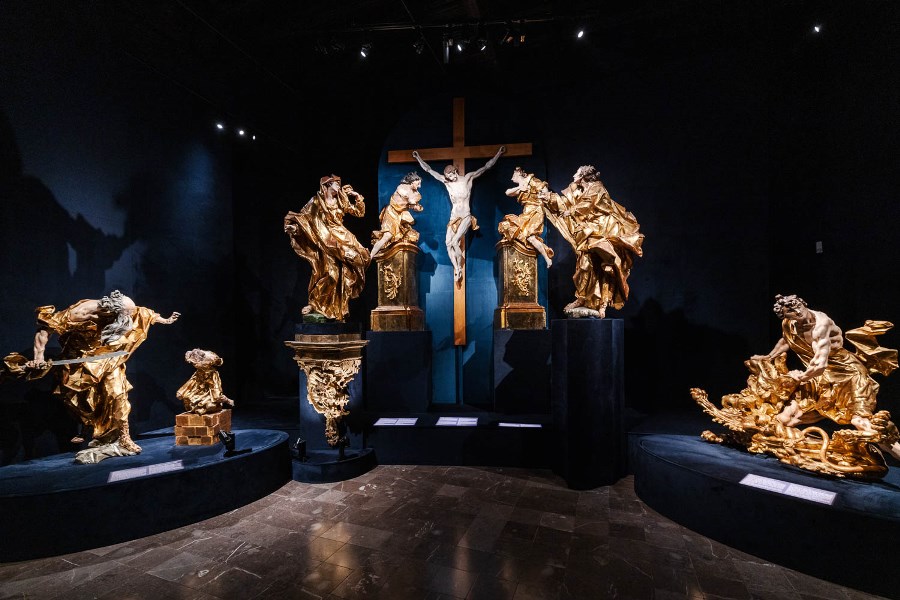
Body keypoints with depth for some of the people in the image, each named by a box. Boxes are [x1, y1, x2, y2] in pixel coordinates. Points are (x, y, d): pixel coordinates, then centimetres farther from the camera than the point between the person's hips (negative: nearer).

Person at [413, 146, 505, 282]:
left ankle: (459, 268, -6)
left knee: (455, 241, -21)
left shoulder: (468, 178, -2)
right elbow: (428, 170, 9)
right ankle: (456, 268, -4)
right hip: (453, 217, 4)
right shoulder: (446, 181, 4)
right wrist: (418, 157, 10)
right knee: (448, 243, -11)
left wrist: (498, 153, -3)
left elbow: (486, 167, -1)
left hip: (466, 217, -4)